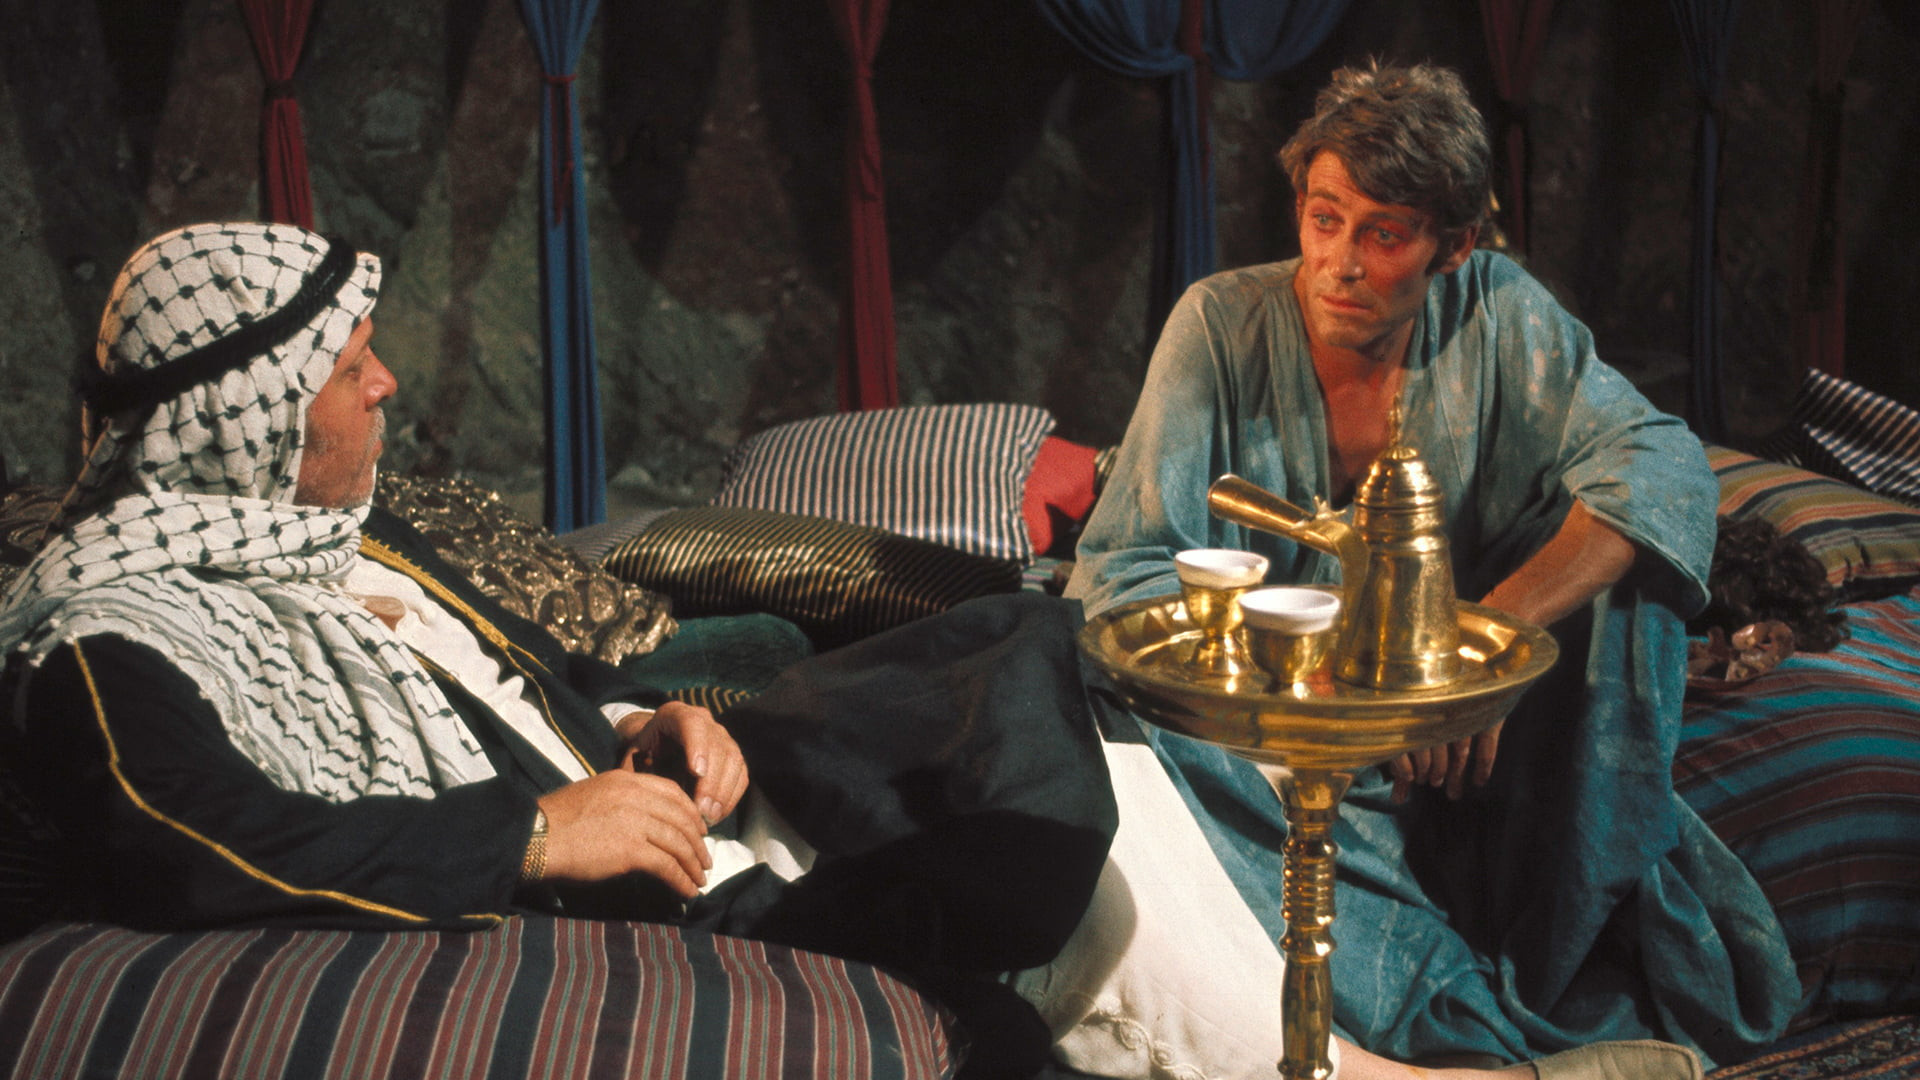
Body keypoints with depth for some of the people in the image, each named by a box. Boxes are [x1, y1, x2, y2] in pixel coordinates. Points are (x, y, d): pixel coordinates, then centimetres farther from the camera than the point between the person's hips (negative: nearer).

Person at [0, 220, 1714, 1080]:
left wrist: (655, 726, 3)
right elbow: (205, 849, -27)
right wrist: (545, 834, -25)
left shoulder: (350, 542, 18)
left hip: (638, 826, 10)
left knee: (1098, 791, 2)